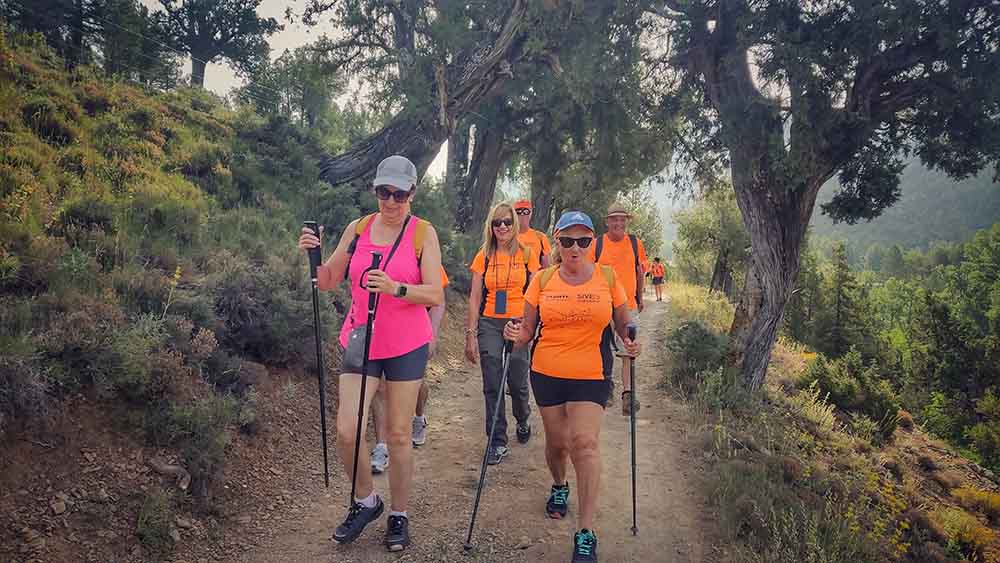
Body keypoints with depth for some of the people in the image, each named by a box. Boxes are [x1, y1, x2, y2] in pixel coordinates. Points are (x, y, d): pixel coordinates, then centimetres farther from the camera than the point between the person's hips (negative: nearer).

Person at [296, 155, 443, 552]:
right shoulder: (358, 229, 5)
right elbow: (329, 281, 9)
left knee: (398, 435, 6)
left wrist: (396, 288, -28)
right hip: (360, 342, 3)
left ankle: (399, 515, 24)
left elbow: (435, 295, -11)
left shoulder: (423, 233, -4)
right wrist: (312, 255, -10)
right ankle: (366, 501, 21)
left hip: (406, 346, -2)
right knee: (346, 431, -6)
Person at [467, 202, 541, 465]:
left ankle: (523, 421, 35)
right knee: (492, 386, 0)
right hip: (489, 324, 1)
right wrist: (471, 333, -1)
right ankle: (498, 442, 10)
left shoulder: (526, 254, 1)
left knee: (517, 382, 3)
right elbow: (475, 297, 4)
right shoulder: (484, 256, 4)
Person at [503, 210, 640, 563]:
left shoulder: (607, 277, 0)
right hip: (546, 374, 2)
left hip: (591, 376, -2)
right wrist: (516, 336, -16)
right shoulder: (542, 280, 2)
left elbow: (623, 323, 10)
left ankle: (586, 535, -8)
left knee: (584, 442, -15)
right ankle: (559, 488, 47)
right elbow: (528, 329, 6)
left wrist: (629, 341, -11)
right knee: (557, 442, 12)